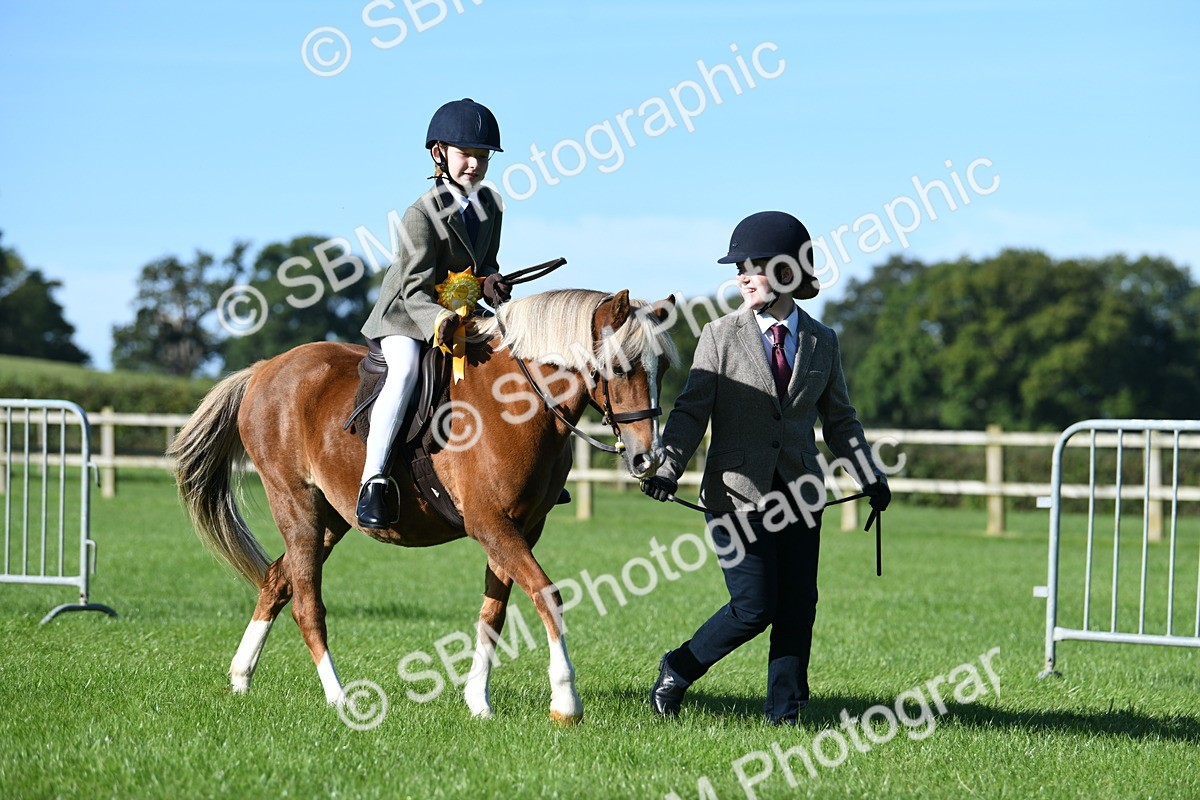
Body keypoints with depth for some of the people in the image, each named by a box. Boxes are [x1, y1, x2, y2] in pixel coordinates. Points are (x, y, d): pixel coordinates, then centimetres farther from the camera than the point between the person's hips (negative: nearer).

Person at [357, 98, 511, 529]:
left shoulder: (491, 205, 1)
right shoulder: (423, 214, -21)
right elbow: (415, 290, -25)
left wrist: (490, 281, -11)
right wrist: (437, 321, -44)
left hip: (462, 310, 7)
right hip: (405, 315, -7)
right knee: (406, 368, -34)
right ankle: (373, 481, -39)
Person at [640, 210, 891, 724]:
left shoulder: (822, 343, 8)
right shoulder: (721, 336, 0)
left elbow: (839, 420, 15)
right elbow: (691, 411, -4)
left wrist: (869, 478, 7)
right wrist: (669, 469, -17)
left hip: (799, 496, 3)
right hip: (737, 493, -3)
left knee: (797, 606, 1)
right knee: (754, 607, -9)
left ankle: (784, 709, 10)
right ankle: (676, 672, 12)